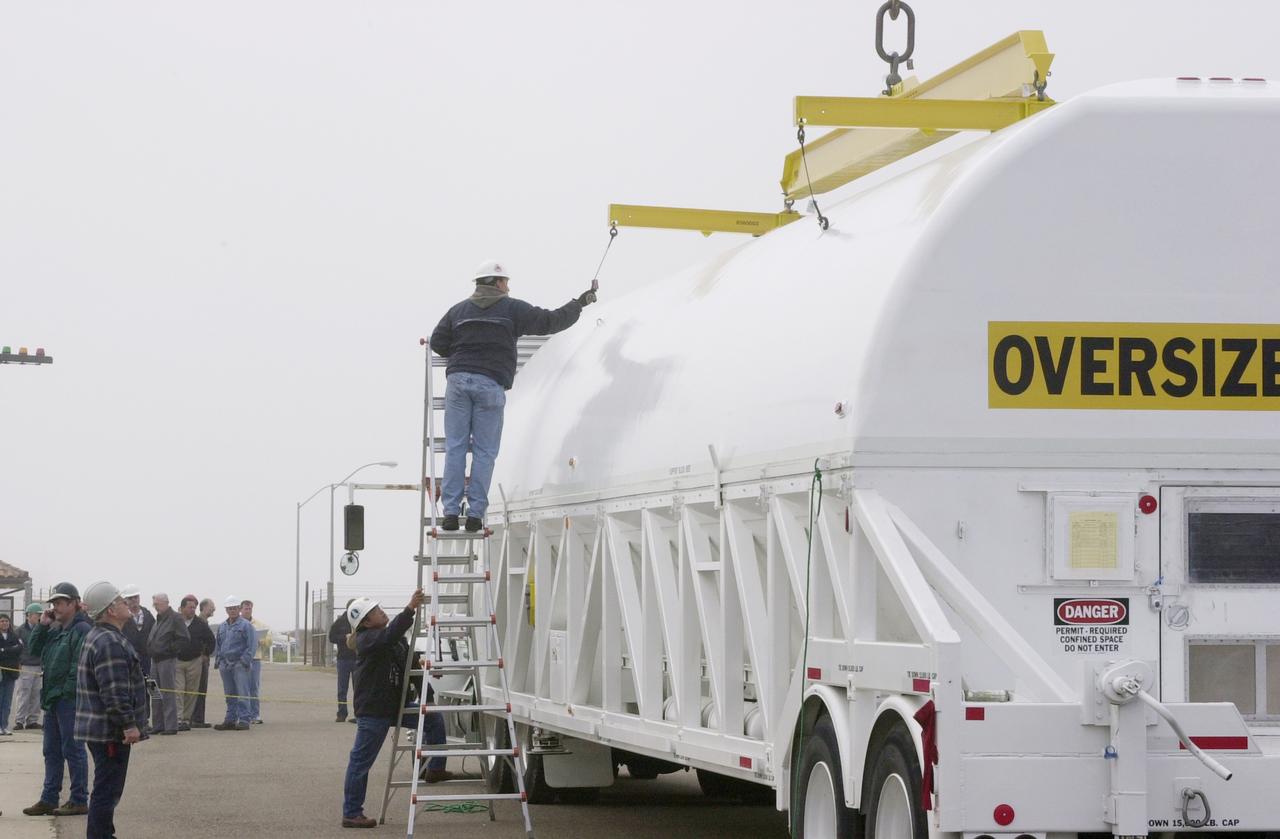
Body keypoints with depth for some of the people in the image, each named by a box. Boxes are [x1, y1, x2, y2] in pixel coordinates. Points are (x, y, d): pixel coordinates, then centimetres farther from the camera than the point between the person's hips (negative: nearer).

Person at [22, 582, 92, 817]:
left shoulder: (82, 630, -13)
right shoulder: (56, 629, 16)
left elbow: (81, 664, -20)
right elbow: (35, 649, 18)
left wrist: (68, 690, -22)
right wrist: (42, 626, 5)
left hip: (70, 699, -10)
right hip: (53, 698, 10)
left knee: (72, 749, -4)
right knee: (52, 751, 12)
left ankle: (79, 800, 1)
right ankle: (49, 800, 18)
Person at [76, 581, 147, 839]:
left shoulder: (99, 637, 16)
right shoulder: (109, 643, -20)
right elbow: (114, 692, -25)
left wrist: (128, 724, 25)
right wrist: (129, 724, -22)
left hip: (100, 729, 11)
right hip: (110, 731, -11)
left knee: (107, 790, 19)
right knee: (107, 791, -7)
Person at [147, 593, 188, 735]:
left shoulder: (175, 618, -9)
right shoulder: (158, 619, 17)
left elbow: (183, 638, -16)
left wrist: (170, 649, -14)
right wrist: (150, 648, 12)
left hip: (168, 660, -9)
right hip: (155, 660, 9)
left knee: (168, 694, -8)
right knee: (156, 695, 11)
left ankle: (171, 726, -5)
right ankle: (158, 725, 17)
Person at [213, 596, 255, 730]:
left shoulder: (245, 625, -2)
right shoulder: (221, 627, 17)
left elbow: (251, 645, -6)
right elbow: (218, 645, 23)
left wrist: (245, 660, -14)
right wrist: (217, 660, 11)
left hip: (239, 664, -6)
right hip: (225, 664, 6)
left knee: (242, 694, -10)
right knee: (229, 695, 10)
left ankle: (244, 720, -11)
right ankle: (230, 720, 14)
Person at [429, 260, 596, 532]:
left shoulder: (459, 310, 13)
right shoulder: (513, 309, 4)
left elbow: (438, 342, 11)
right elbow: (550, 322, 5)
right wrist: (578, 305, 19)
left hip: (458, 380, 3)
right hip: (491, 385, -3)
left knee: (455, 447, 3)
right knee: (484, 452, 3)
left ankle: (451, 512, -3)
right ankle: (475, 514, -1)